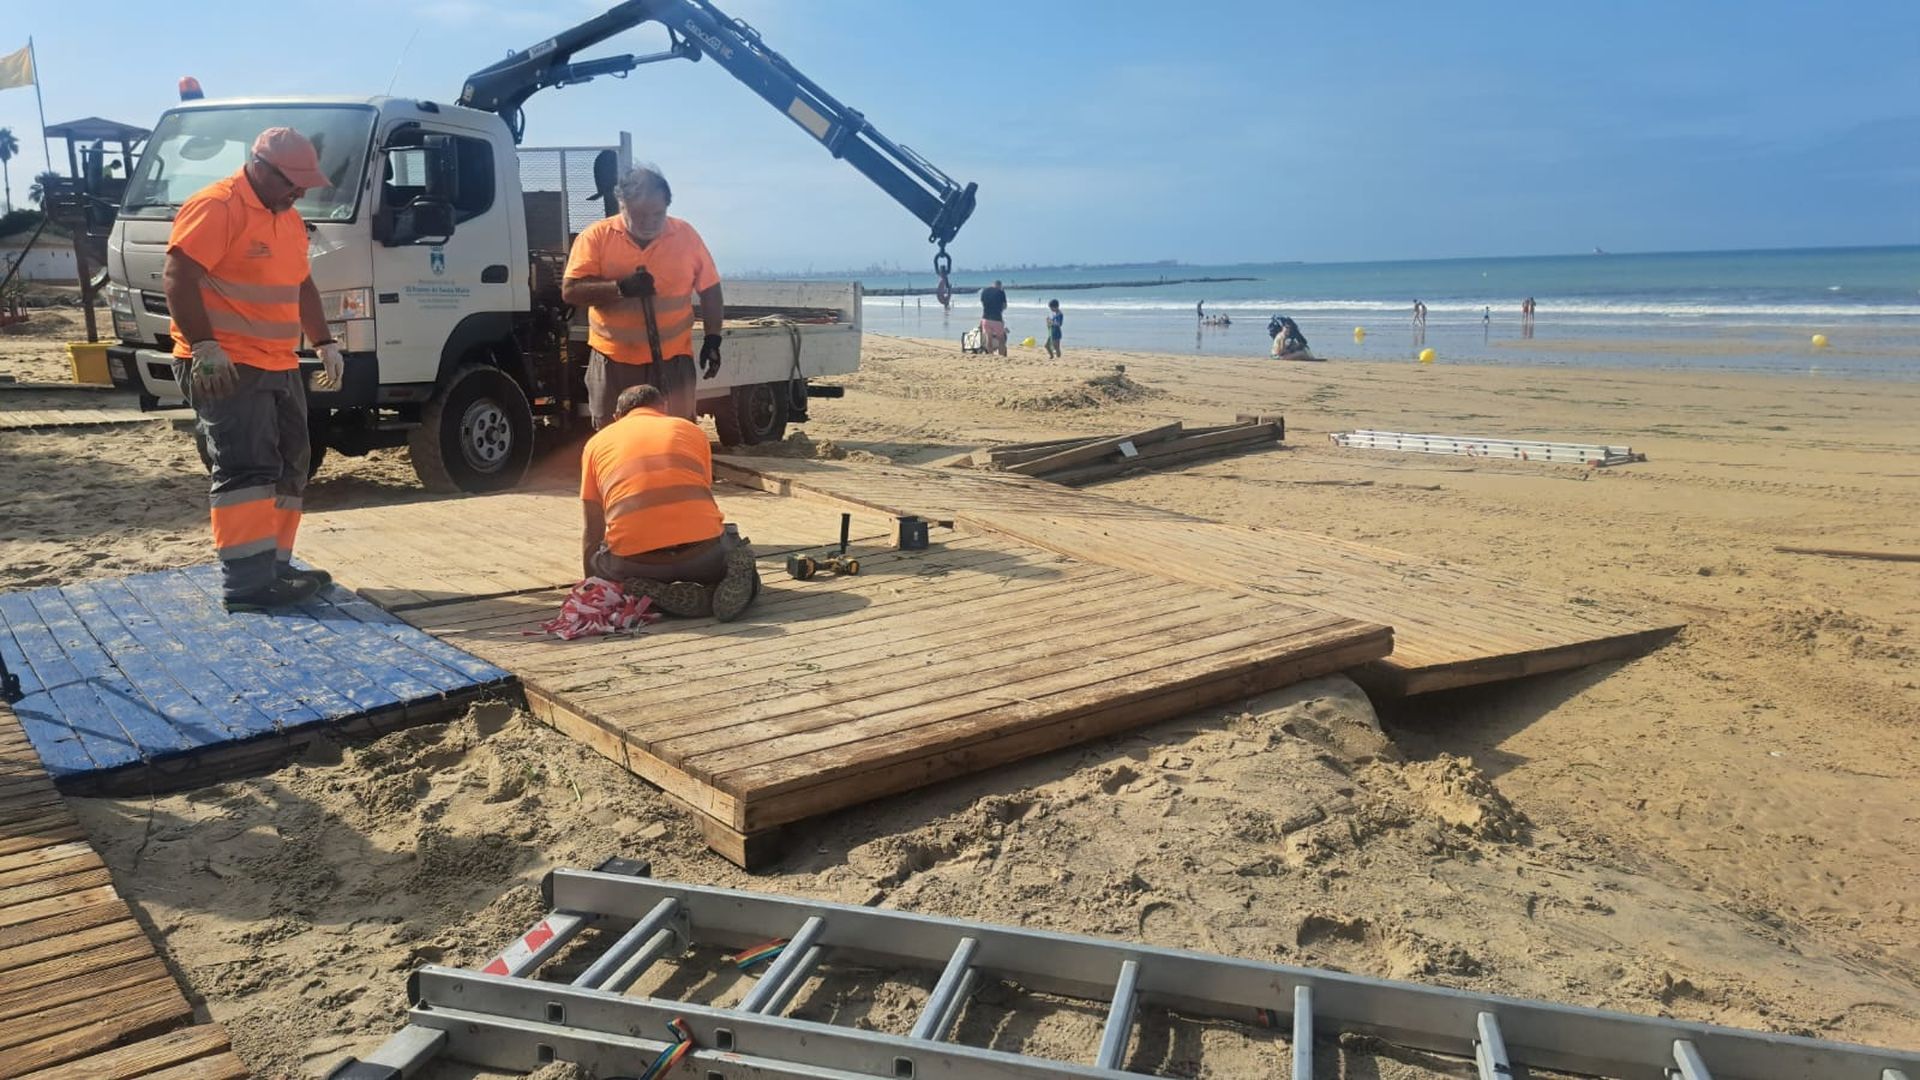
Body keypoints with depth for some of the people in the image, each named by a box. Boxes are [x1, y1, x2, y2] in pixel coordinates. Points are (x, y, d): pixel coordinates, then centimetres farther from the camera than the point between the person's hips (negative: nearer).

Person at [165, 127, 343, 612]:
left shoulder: (289, 219, 18)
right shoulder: (215, 207, -11)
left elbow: (302, 287, 26)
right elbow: (177, 278, -19)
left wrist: (325, 343, 18)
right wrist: (204, 346, -26)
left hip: (279, 366, 10)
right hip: (224, 367, -10)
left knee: (289, 467, 10)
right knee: (246, 469, -14)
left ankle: (275, 567, 18)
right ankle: (246, 582, -14)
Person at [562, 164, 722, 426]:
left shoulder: (686, 236, 0)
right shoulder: (596, 237, -5)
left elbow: (710, 290, 7)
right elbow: (570, 291, -11)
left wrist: (713, 339, 1)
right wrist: (620, 287, -24)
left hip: (672, 361, 0)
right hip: (613, 362, 0)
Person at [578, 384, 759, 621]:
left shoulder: (596, 443, 20)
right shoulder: (691, 429, 21)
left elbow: (593, 531, 21)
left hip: (634, 561, -1)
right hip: (700, 549, 1)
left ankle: (652, 593, -2)